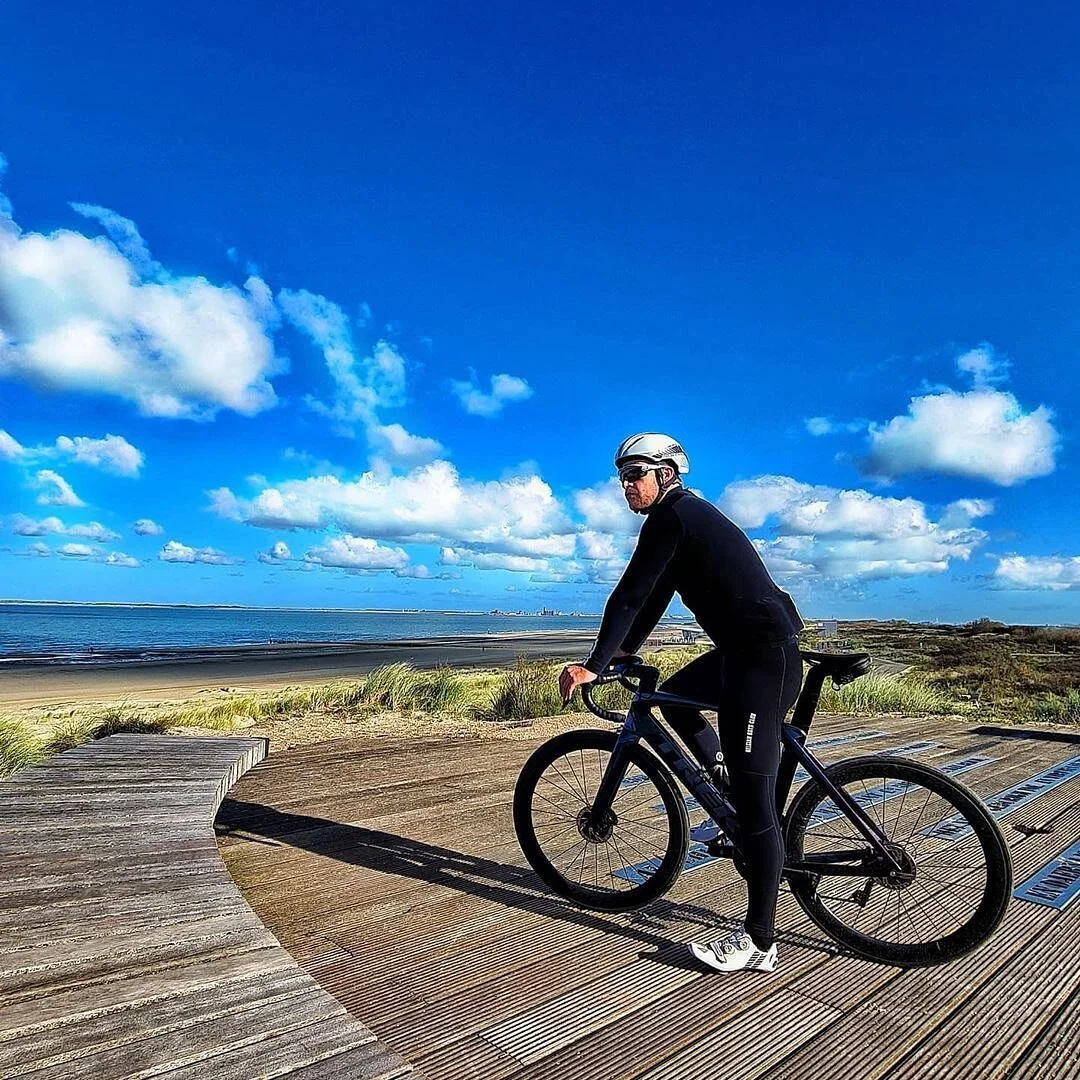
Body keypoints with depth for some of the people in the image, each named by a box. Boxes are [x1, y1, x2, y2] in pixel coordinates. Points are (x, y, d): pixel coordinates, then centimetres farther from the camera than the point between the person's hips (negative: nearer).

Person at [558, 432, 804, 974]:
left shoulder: (672, 514, -11)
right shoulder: (690, 513, 19)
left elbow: (631, 594, -17)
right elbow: (655, 596, 24)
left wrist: (594, 665, -15)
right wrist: (624, 650, 27)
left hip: (764, 655, -10)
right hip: (746, 648, 10)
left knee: (754, 799, -5)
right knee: (672, 696, 25)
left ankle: (759, 943, 5)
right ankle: (726, 783, 27)